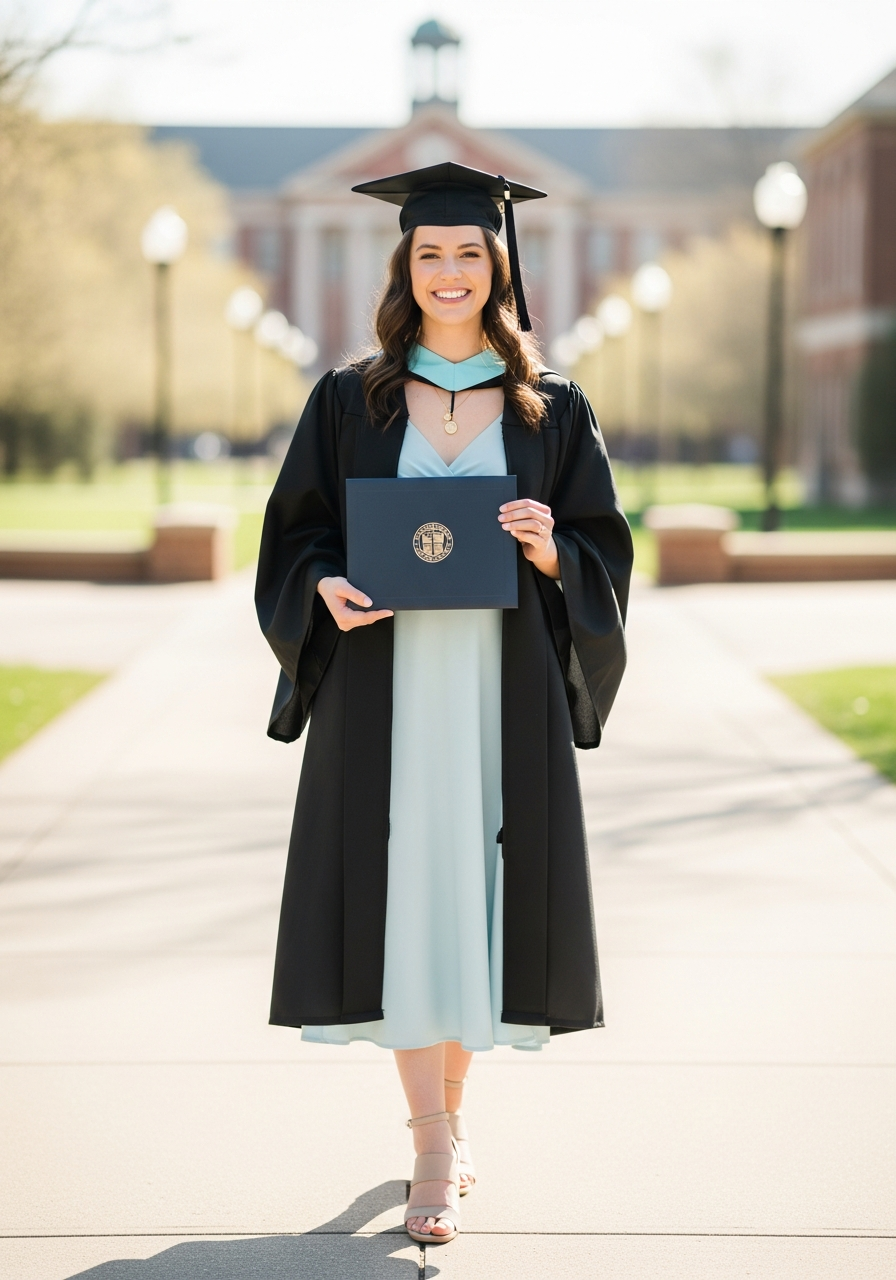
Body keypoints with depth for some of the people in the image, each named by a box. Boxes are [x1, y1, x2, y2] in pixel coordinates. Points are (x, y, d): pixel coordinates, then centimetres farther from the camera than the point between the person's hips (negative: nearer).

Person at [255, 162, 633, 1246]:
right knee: (399, 892, -5)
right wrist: (326, 585, -13)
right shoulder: (349, 401, 6)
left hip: (503, 690, 1)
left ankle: (443, 1116, 24)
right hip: (385, 683, 0)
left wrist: (550, 552, -14)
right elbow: (294, 532, 7)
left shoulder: (551, 410, 7)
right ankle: (436, 1148, 1)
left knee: (477, 892, 4)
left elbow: (604, 551, 7)